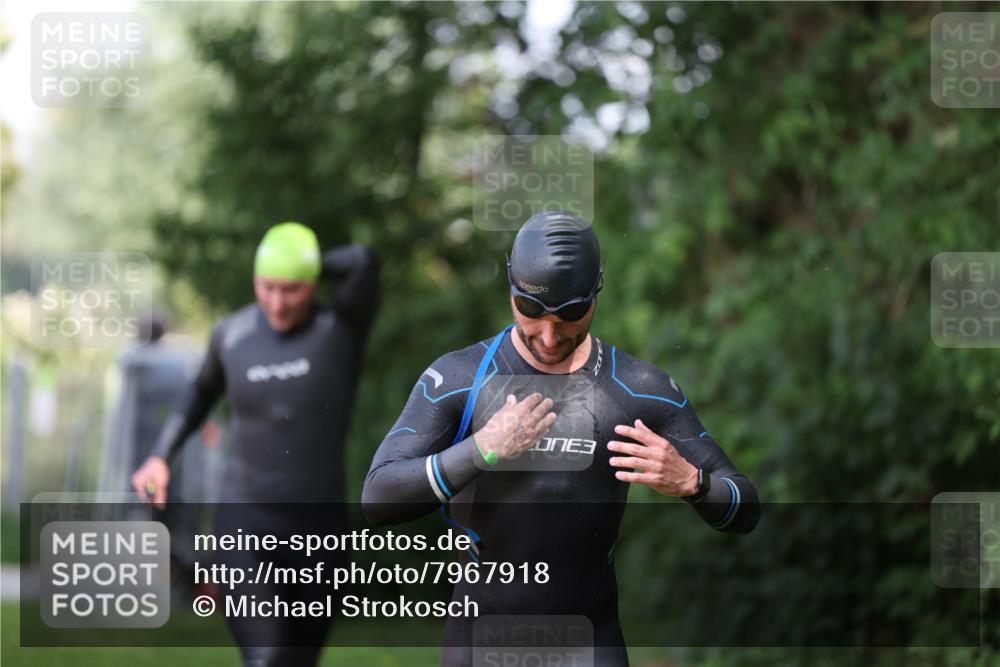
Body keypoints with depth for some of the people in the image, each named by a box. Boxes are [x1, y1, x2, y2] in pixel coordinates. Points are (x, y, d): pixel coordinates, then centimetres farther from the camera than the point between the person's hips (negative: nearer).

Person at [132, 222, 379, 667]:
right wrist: (161, 455, 11)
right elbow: (206, 388, 21)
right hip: (246, 518, 0)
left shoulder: (343, 327, -10)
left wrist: (308, 270, -12)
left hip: (319, 521, 0)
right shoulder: (233, 332, -1)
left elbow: (364, 261, -32)